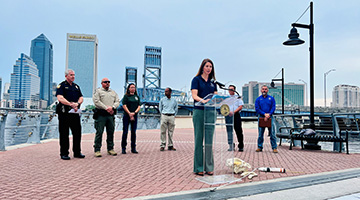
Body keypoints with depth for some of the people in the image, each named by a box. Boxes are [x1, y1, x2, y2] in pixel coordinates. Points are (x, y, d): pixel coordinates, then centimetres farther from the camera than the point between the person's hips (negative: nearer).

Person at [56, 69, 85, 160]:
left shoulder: (76, 86, 18)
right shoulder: (61, 86, -1)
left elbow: (81, 97, 11)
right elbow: (60, 98, -14)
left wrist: (77, 103, -10)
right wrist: (71, 104, -23)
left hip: (75, 112, 6)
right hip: (65, 112, -6)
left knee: (77, 132, 8)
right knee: (64, 134, 0)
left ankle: (77, 152, 18)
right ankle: (64, 153, 8)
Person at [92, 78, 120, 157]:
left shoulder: (113, 92, 20)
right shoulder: (98, 91, 4)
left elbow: (117, 101, 11)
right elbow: (96, 101, -8)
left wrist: (112, 107, -8)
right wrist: (106, 108, -15)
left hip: (111, 115, 5)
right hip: (101, 114, -5)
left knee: (111, 132, 7)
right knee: (99, 132, -5)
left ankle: (110, 149, 17)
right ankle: (97, 150, 1)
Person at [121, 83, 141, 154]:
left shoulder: (137, 97, 12)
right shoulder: (126, 96, 1)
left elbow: (139, 106, 6)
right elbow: (124, 106, -6)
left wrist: (134, 113, -10)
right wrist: (129, 114, -13)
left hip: (134, 116, 4)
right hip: (126, 116, -3)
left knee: (133, 132, 5)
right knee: (125, 132, -3)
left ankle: (133, 148, 11)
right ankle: (123, 148, 3)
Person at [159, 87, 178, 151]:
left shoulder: (174, 100, 10)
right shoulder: (162, 100, 8)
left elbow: (176, 109, 19)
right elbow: (160, 108, 16)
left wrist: (173, 115, 9)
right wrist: (163, 114, 8)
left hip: (172, 117, 1)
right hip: (164, 116, -1)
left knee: (171, 132, 2)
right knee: (163, 131, -4)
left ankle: (170, 146, 8)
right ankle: (162, 145, 1)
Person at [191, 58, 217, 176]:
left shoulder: (213, 82, 16)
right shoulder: (196, 80, 2)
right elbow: (194, 95, -10)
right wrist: (203, 100, -29)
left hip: (211, 112, 4)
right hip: (199, 111, -4)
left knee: (209, 140, 4)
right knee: (199, 140, 0)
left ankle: (209, 167, 11)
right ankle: (198, 168, 8)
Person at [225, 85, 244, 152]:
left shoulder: (238, 97, 9)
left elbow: (240, 107, 1)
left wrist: (234, 112, -14)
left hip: (236, 115, -2)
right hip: (228, 116, 2)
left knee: (238, 131, -2)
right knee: (229, 131, -1)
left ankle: (241, 146, 7)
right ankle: (231, 146, 5)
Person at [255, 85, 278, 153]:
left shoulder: (271, 98, 9)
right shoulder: (258, 99, 8)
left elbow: (273, 107, 1)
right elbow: (257, 109, -1)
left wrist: (269, 114, -15)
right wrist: (264, 114, -13)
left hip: (270, 117, 0)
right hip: (261, 117, 0)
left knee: (272, 133, -3)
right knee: (260, 133, 5)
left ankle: (274, 147, 2)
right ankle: (259, 147, 13)